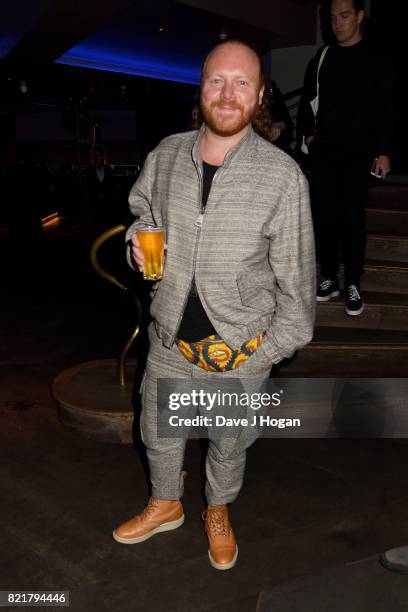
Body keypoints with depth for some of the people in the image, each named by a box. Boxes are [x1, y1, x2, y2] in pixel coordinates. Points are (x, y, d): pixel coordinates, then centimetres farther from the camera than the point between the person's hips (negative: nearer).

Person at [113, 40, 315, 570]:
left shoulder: (282, 174, -17)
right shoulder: (166, 155, -5)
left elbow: (295, 271, -10)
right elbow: (143, 211, 14)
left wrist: (277, 343, -7)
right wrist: (138, 243, -8)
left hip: (240, 349, -3)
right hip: (171, 337, 4)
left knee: (229, 443, 21)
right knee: (157, 432, 23)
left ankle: (218, 512, 52)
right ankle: (165, 505, 53)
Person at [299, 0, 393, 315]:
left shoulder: (375, 61, 5)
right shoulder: (321, 58, 12)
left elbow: (386, 110, 1)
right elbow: (307, 100, 19)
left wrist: (384, 151, -7)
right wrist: (308, 132, 5)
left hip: (358, 151, -3)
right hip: (324, 149, 3)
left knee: (352, 216, -6)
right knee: (324, 213, -1)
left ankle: (353, 284, 1)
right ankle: (330, 278, 9)